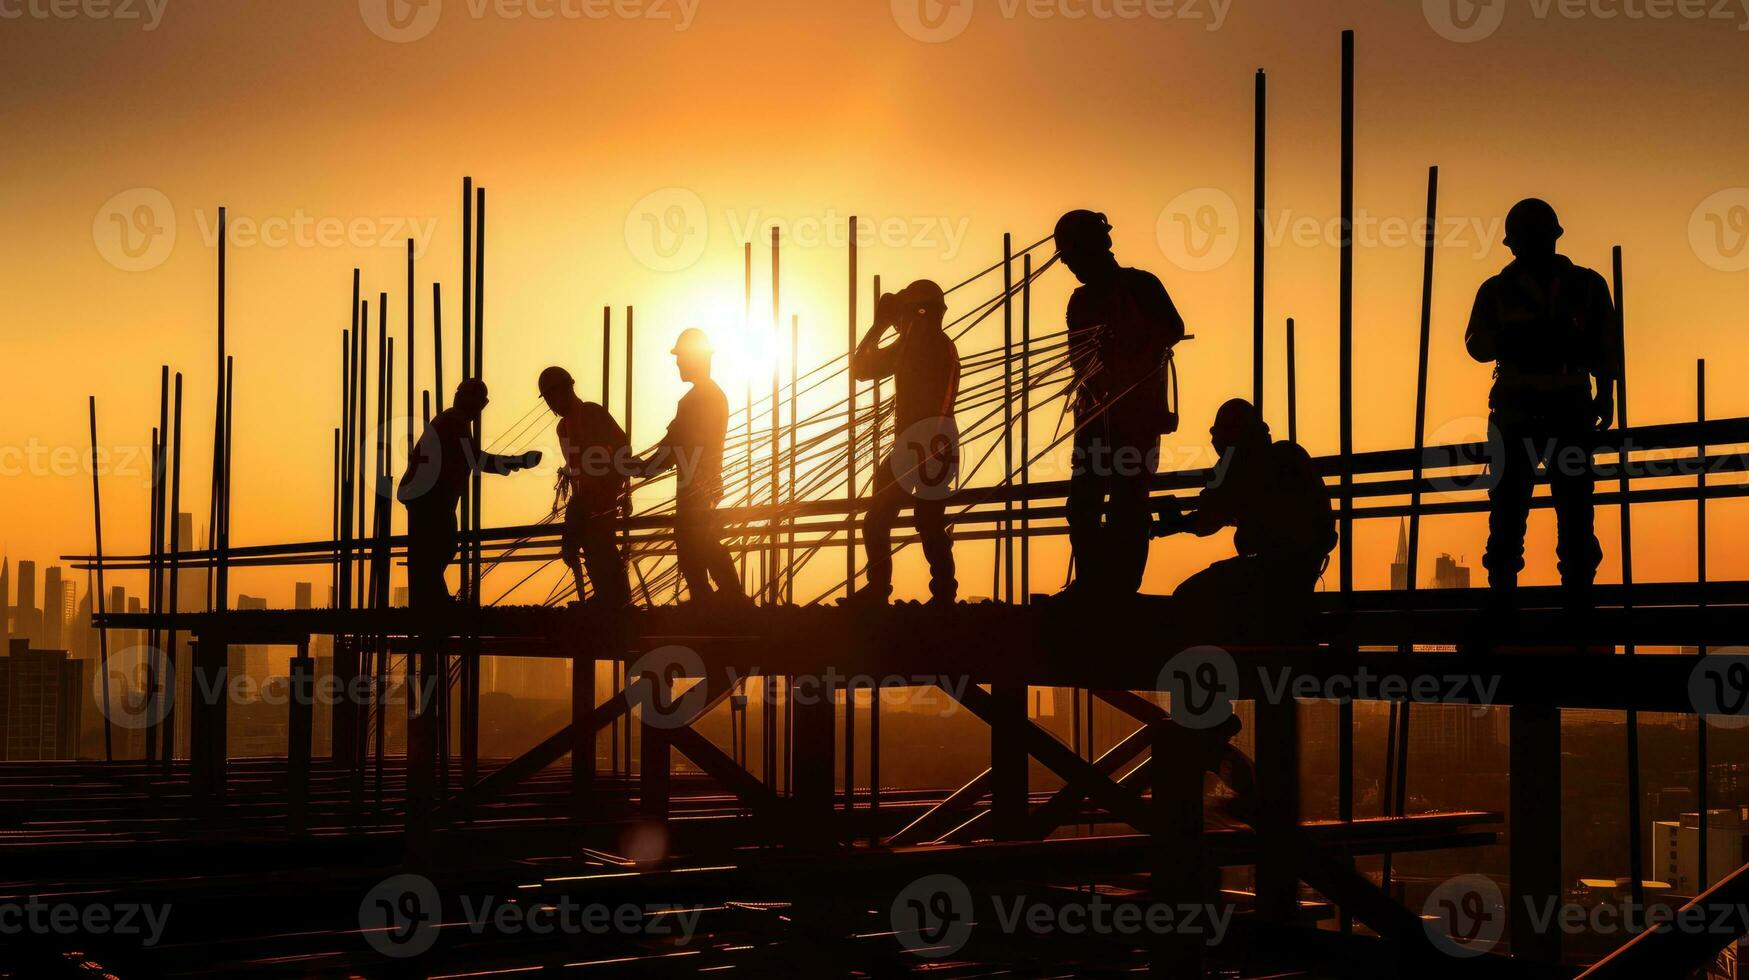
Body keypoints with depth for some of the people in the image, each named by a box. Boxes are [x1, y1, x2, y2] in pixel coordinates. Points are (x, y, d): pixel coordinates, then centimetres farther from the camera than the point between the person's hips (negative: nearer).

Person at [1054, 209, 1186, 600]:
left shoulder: (1141, 285, -2)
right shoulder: (1081, 300, 17)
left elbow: (1173, 329, -16)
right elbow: (1078, 357, 15)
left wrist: (1134, 365, -25)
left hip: (1138, 415, -6)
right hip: (1095, 417, 6)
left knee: (1127, 506, -8)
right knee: (1082, 505, 2)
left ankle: (1121, 590, -6)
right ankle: (1090, 587, 9)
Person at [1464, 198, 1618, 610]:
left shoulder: (1587, 286, 11)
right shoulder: (1497, 290, 8)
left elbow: (1605, 346, 11)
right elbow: (1476, 343, -2)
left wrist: (1605, 393, -2)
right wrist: (1511, 339, -22)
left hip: (1571, 408, 1)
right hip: (1516, 407, -1)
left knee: (1575, 504, -1)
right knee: (1508, 499, -5)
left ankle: (1579, 594, 1)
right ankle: (1502, 595, -4)